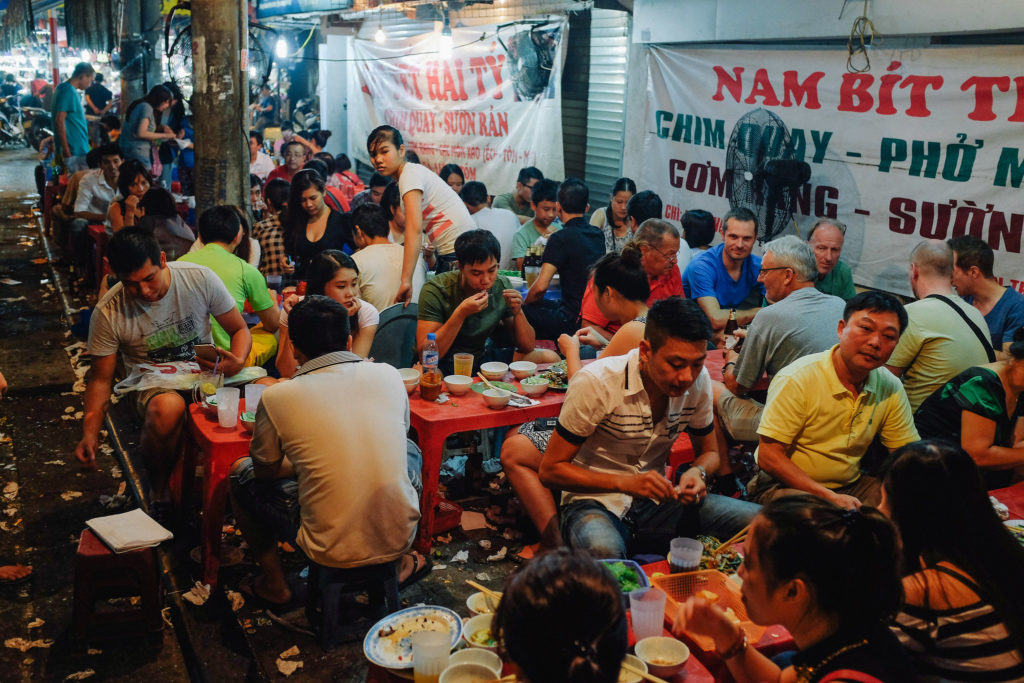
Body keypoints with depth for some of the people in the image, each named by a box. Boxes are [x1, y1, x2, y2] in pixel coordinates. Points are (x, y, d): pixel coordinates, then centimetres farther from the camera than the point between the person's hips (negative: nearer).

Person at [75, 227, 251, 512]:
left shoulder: (201, 279, -9)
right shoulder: (108, 313, -10)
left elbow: (240, 330, 3)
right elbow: (101, 379, 0)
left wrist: (238, 361, -20)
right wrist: (90, 432, -15)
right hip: (150, 384, -2)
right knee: (167, 407, -41)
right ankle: (159, 489, -11)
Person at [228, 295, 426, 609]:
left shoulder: (276, 398, -11)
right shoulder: (388, 375, -3)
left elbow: (266, 470, 5)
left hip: (331, 551, -2)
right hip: (400, 537, 3)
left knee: (241, 474, 20)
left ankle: (275, 586, 29)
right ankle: (400, 564, 30)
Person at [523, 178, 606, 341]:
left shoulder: (561, 238, -13)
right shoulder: (599, 235, 9)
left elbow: (540, 287, -19)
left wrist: (524, 305, 1)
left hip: (573, 323, -8)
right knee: (544, 303, 24)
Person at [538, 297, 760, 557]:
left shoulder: (699, 381, -6)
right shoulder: (596, 383, -20)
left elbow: (708, 451, 12)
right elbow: (550, 470, -15)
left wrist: (697, 472, -13)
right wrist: (626, 483, -28)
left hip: (654, 503, 6)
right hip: (597, 503, -5)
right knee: (603, 549, -41)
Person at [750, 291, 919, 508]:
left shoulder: (891, 388, 1)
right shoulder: (796, 380, -16)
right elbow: (769, 457, -17)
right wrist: (830, 497, -25)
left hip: (850, 486, 6)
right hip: (785, 486, -6)